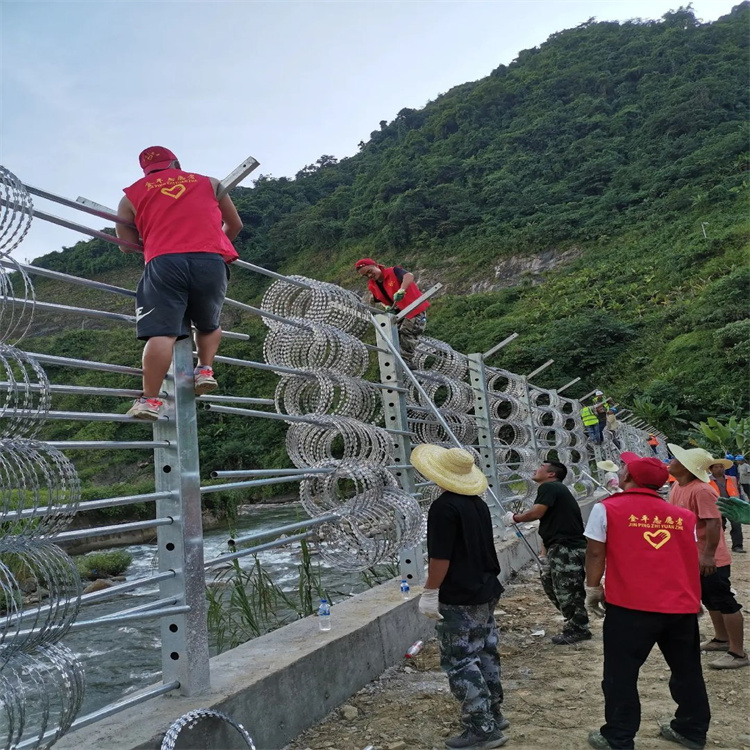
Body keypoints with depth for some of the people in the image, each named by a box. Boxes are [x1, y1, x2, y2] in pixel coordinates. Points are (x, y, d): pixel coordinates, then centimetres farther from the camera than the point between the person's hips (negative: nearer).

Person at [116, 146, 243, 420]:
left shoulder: (131, 196, 22)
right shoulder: (209, 183, 26)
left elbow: (127, 246, 23)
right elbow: (235, 224, 34)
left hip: (164, 263, -1)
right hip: (211, 261, 2)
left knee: (162, 332, -8)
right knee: (209, 325, 23)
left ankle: (150, 399, -14)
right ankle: (205, 369, 6)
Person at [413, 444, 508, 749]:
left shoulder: (444, 507, -20)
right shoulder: (478, 503, 8)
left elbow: (440, 557, -22)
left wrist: (430, 592, -15)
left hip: (459, 599, -9)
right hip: (486, 592, 9)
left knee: (460, 662, 0)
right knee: (485, 654, 18)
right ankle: (493, 714, 30)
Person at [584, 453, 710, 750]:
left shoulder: (607, 509, -4)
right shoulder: (682, 516, 8)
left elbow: (596, 553, -3)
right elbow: (691, 559, 13)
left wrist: (593, 588, 10)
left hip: (630, 606, -4)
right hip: (682, 606, 5)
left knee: (621, 674, 8)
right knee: (687, 671, 21)